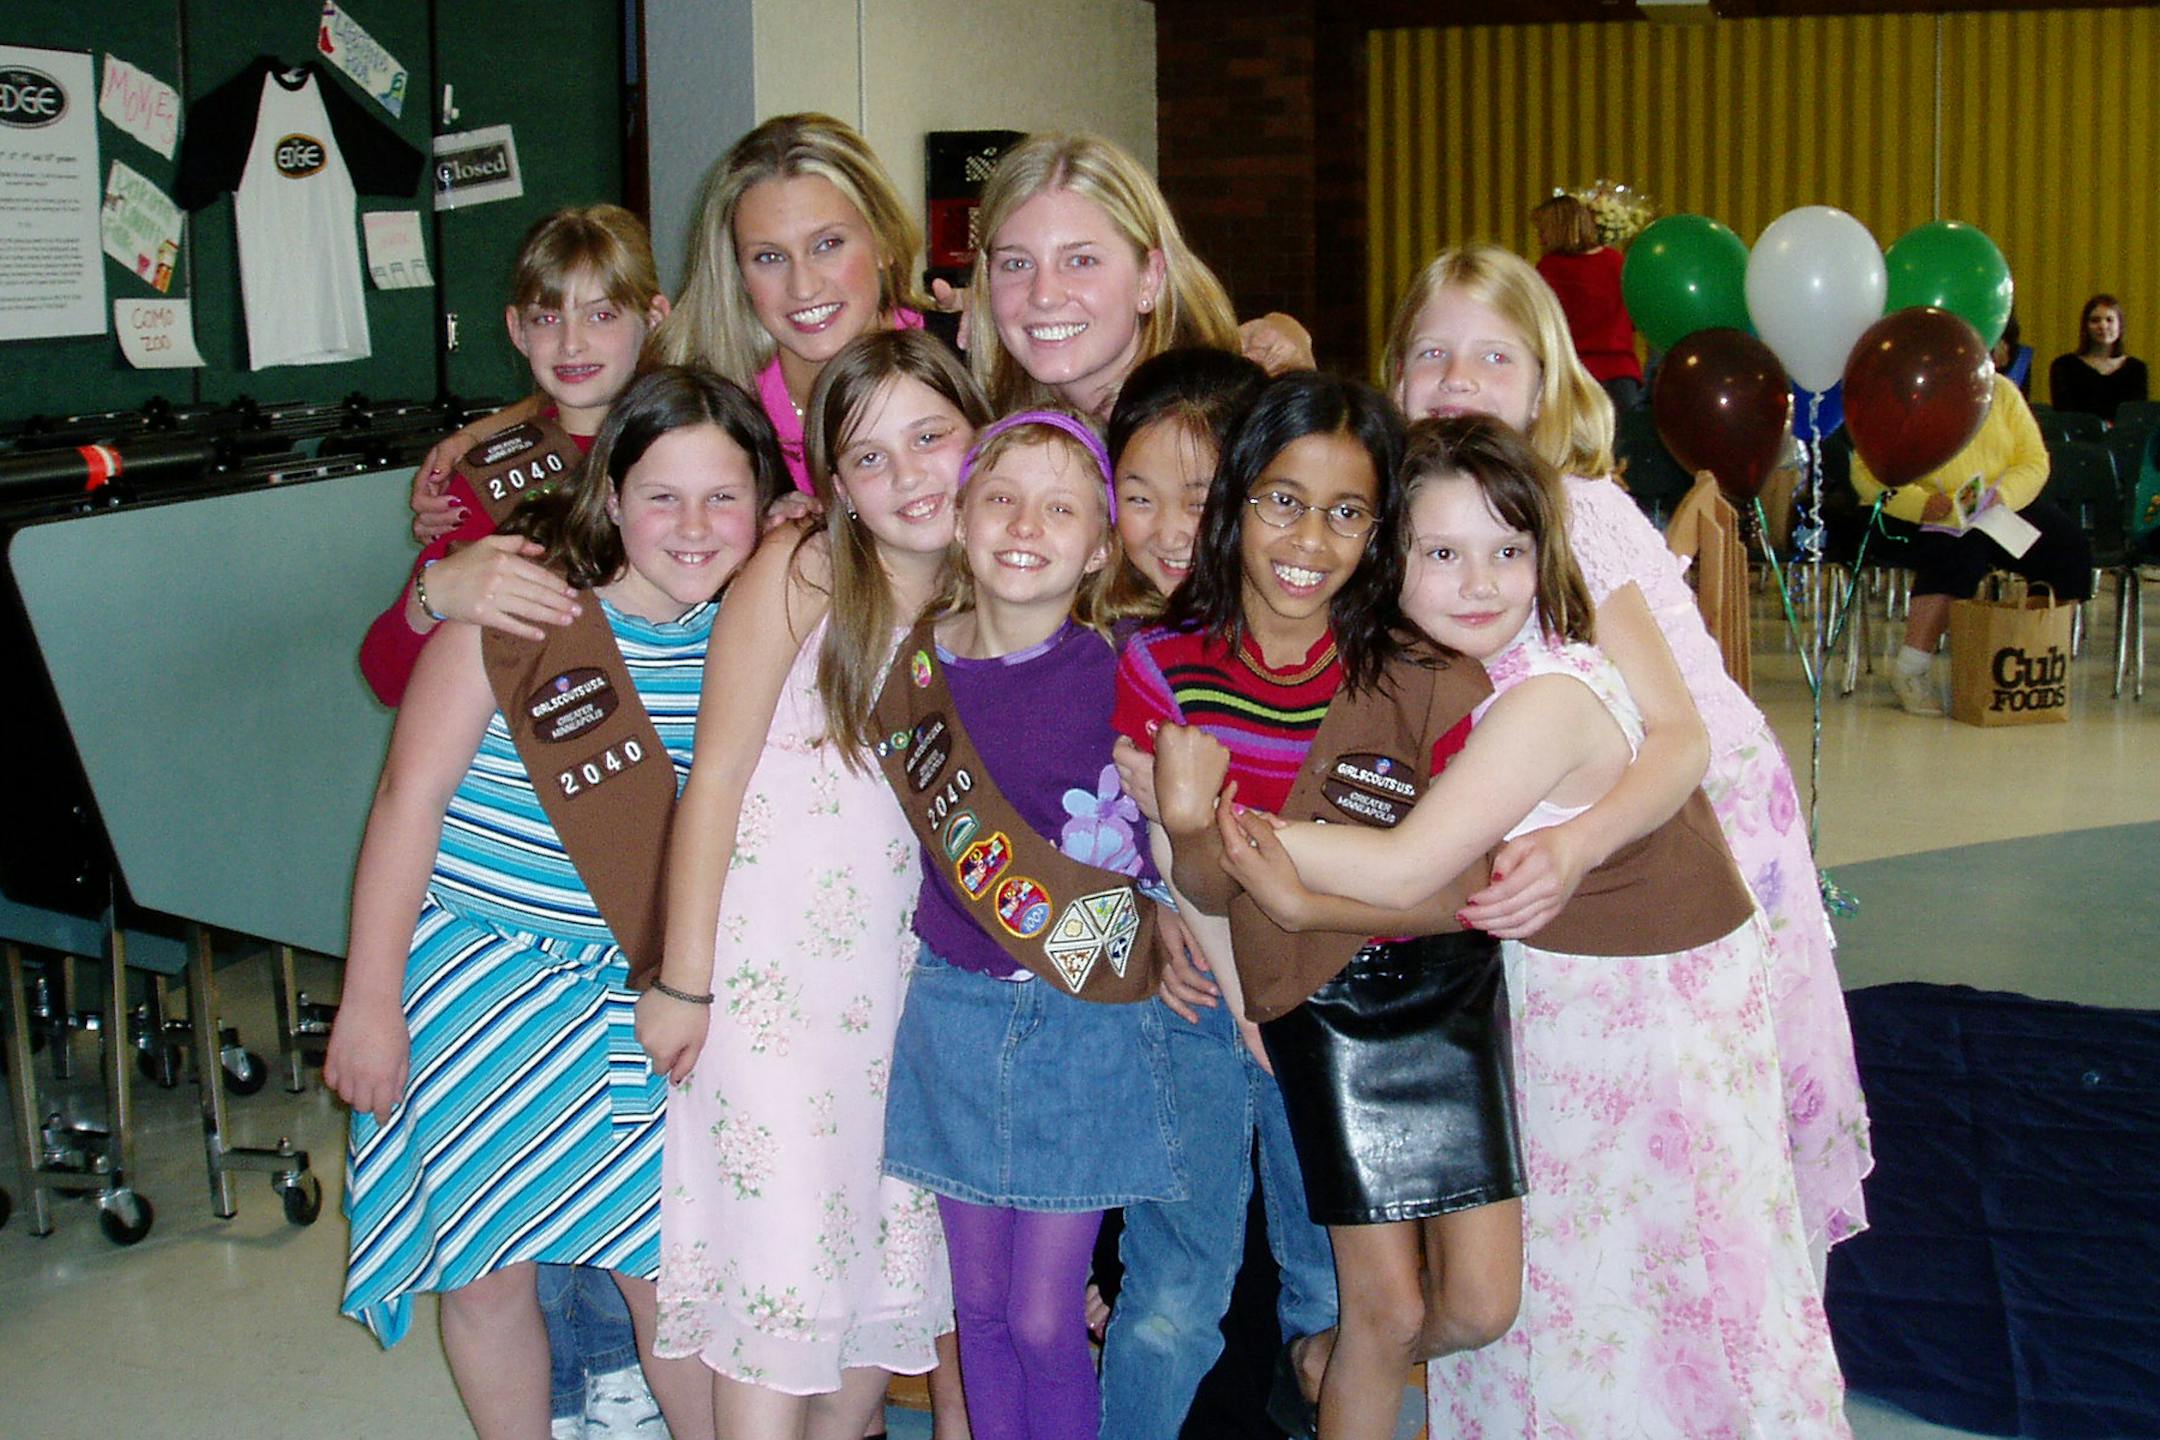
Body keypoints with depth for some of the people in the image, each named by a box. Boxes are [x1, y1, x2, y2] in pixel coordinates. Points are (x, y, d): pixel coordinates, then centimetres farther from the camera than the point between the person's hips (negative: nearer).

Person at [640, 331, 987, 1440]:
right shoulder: (798, 572, -11)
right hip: (771, 964, -5)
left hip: (903, 970, 5)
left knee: (891, 1247, 12)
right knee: (782, 1257, -5)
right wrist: (682, 980, -10)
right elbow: (716, 774, -10)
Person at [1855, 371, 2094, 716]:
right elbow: (1867, 471, -15)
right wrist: (1921, 503, -30)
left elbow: (2035, 462, 1)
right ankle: (1911, 670, -35)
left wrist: (2001, 495, -21)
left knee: (2069, 545, -17)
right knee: (1962, 548, -35)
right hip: (1927, 515, -5)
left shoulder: (2002, 392, 6)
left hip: (2004, 507, 5)